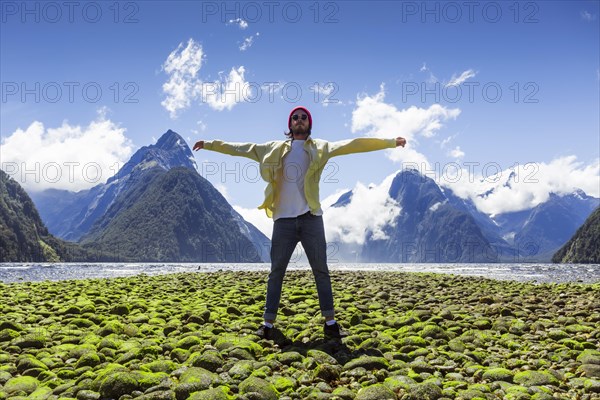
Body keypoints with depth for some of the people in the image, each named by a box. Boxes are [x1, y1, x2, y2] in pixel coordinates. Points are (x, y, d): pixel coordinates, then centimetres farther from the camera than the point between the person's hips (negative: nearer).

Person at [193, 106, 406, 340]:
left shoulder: (319, 148, 9)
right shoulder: (274, 149, 13)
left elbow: (353, 144, 2)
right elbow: (241, 148, 16)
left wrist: (390, 142, -4)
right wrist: (209, 144, 16)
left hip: (311, 218, 0)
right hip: (283, 219, 1)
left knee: (321, 270, 2)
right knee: (276, 272, 3)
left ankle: (330, 323, 8)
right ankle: (268, 323, 8)